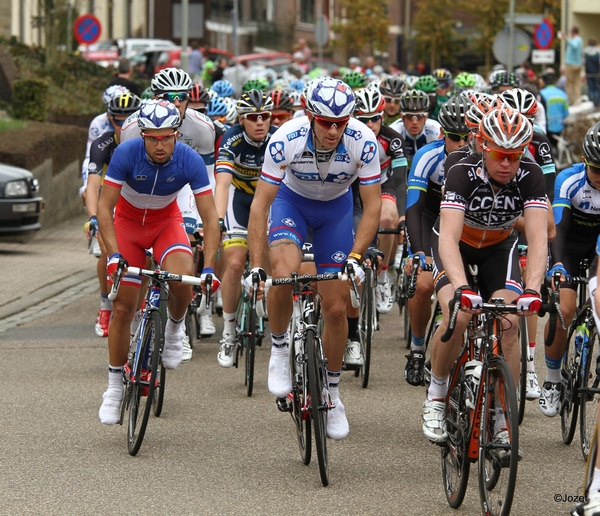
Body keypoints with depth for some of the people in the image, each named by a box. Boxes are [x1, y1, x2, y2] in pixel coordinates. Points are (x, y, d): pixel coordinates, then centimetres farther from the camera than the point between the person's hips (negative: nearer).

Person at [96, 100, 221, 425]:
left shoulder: (190, 161, -27)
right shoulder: (126, 154, -29)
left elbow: (210, 219, -24)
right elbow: (104, 207, -24)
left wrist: (209, 268, -34)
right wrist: (113, 254, -35)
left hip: (166, 222, 0)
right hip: (128, 223, 0)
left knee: (181, 278, -31)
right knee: (123, 309, -3)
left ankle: (175, 327, 3)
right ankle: (115, 387, 12)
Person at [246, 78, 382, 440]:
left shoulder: (363, 142, -31)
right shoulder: (286, 139, -34)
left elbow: (373, 206, -22)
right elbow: (260, 204, -28)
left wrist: (355, 257, -32)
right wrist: (257, 267, -33)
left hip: (336, 208, 1)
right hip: (292, 200, -1)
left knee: (336, 307, 0)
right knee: (285, 275, -31)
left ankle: (332, 393, 20)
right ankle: (280, 349, -3)